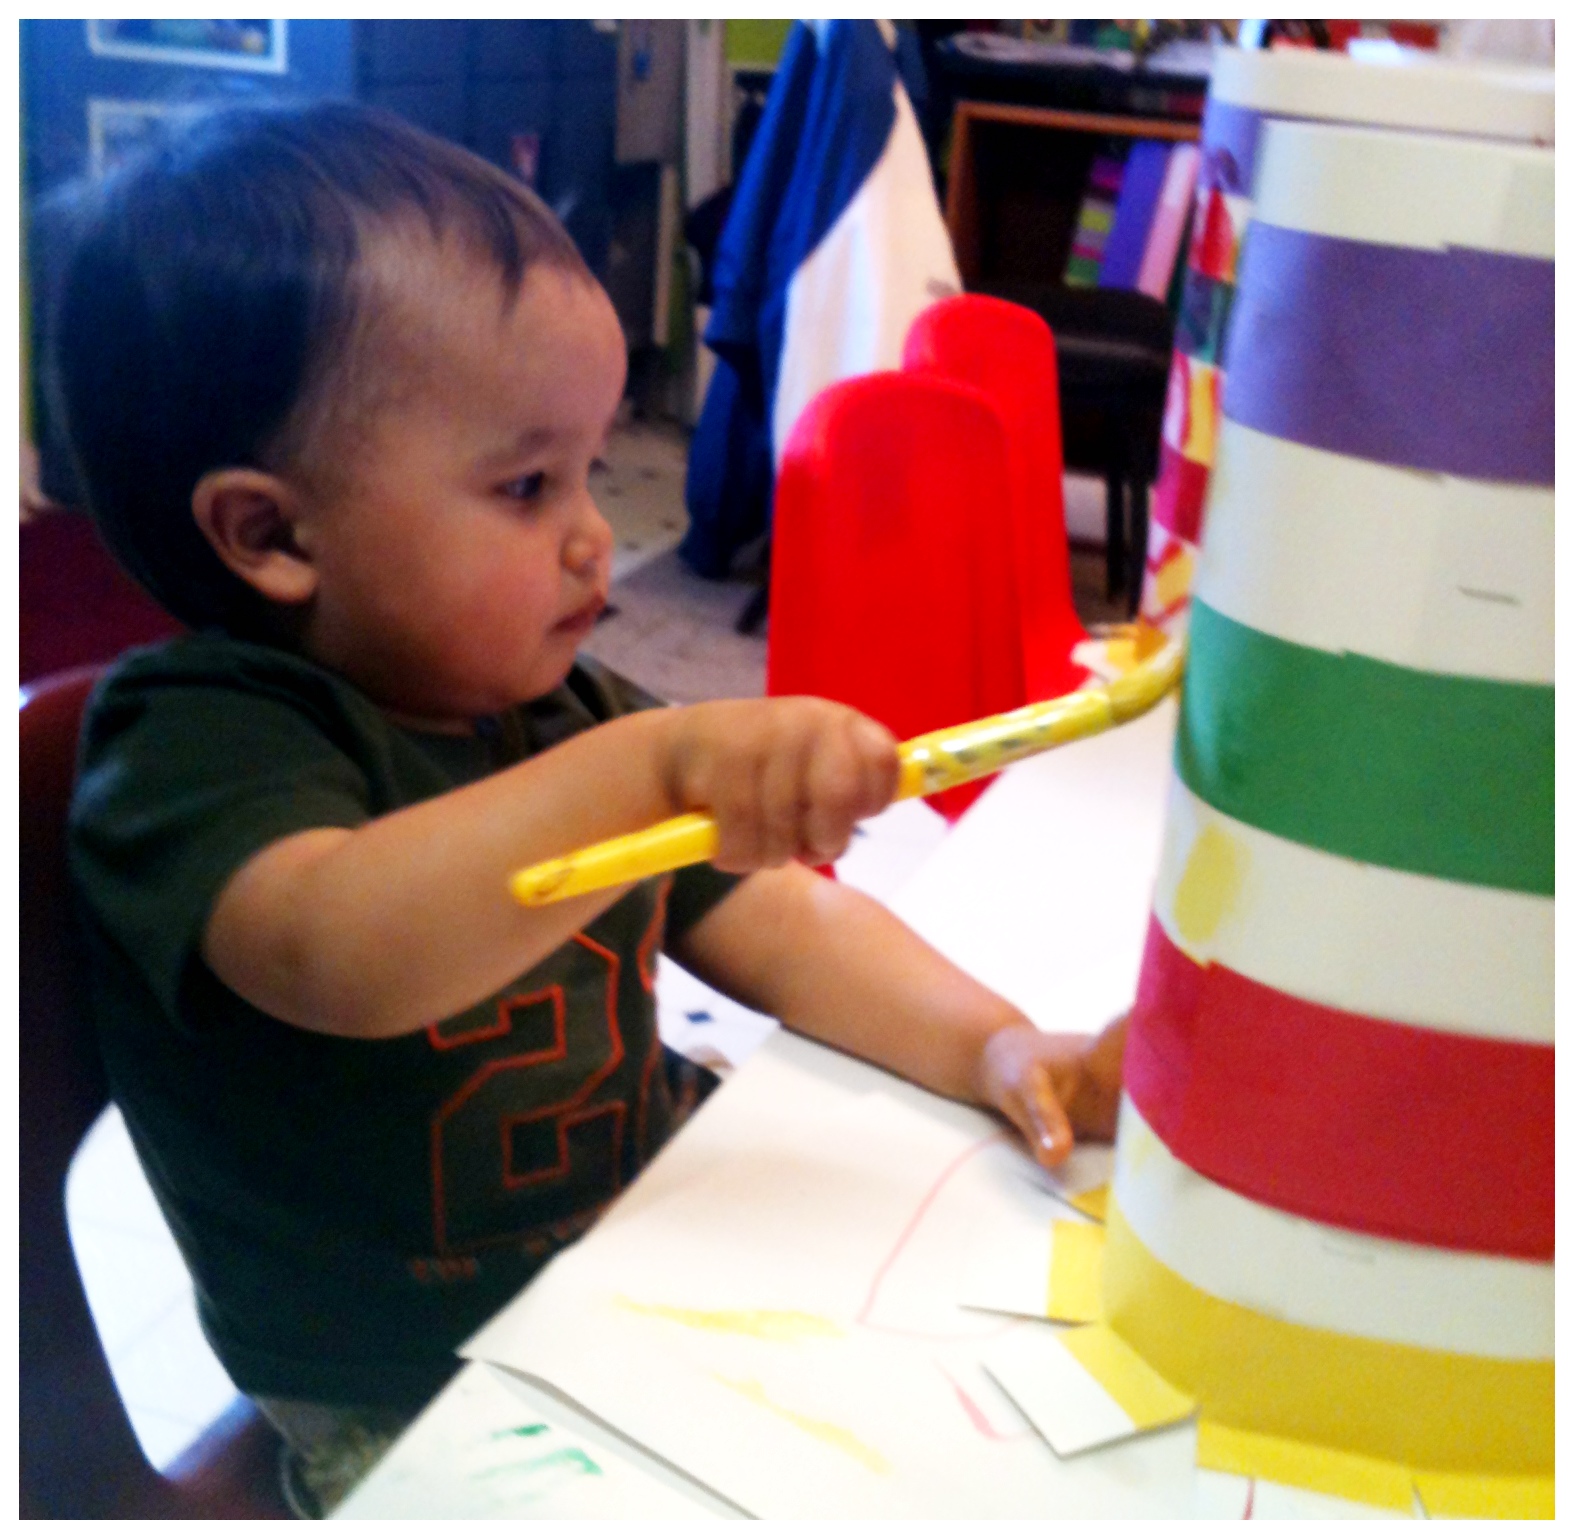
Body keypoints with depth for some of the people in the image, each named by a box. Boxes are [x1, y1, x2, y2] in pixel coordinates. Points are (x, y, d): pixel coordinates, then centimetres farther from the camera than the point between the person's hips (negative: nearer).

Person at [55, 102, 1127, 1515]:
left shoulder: (572, 716, 6)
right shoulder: (197, 745, -18)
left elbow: (772, 923, 4)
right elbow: (333, 950, -39)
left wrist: (998, 1049, -11)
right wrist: (655, 767, -48)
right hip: (420, 1429, -6)